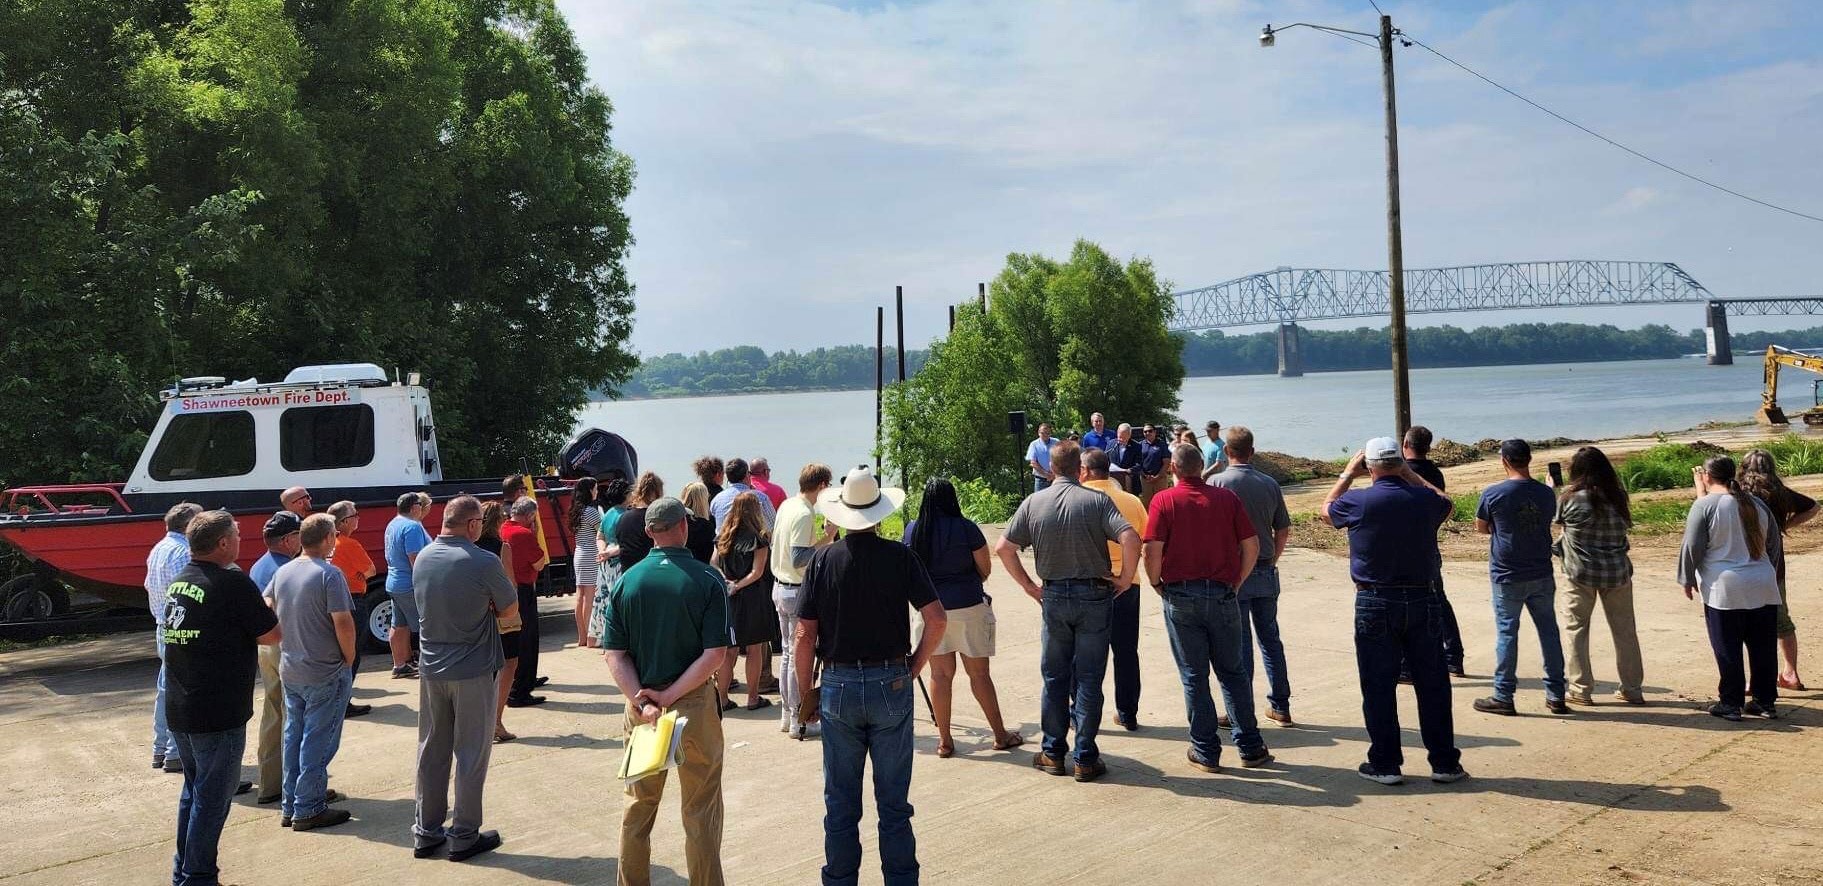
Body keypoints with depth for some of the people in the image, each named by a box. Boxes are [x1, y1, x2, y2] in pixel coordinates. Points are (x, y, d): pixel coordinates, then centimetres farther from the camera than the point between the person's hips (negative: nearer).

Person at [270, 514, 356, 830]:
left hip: (290, 670, 7)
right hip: (326, 672, -7)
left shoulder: (283, 572, 4)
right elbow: (343, 623, -23)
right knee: (318, 742, 1)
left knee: (293, 737, 17)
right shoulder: (329, 574, -18)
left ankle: (291, 804, 25)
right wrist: (349, 657, -8)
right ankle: (308, 810, 7)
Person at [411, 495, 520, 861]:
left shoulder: (422, 558, 2)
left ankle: (426, 832, 22)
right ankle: (464, 836, 11)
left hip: (430, 669, 6)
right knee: (471, 754, 5)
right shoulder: (483, 563, -17)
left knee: (431, 751, 15)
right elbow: (510, 612, -8)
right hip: (473, 671, -6)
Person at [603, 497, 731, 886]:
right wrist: (670, 697, -15)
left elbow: (614, 653, -7)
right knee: (701, 809, 8)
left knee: (639, 804, 17)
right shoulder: (708, 580, -10)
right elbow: (715, 654, -17)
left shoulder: (626, 582, -2)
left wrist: (642, 701, -14)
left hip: (640, 703, 3)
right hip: (695, 704, -3)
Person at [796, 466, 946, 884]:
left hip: (838, 688, 0)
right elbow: (937, 619, -10)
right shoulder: (900, 556, -5)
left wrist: (806, 691, 6)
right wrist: (914, 667, 3)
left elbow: (805, 635, -5)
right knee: (893, 802, 10)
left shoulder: (822, 560, -4)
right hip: (892, 685, 0)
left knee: (840, 803, 12)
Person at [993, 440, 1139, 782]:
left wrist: (1028, 585, 7)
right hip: (1094, 595, -2)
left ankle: (1053, 753, 20)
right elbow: (1130, 538, -22)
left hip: (1053, 597, 2)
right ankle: (1085, 759, 9)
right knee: (1088, 679, 5)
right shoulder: (1097, 500, -8)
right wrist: (1126, 577, -7)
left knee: (1054, 677, 14)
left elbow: (1003, 548, -2)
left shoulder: (1033, 503, 0)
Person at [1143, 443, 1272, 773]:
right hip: (1222, 594, 2)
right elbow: (1251, 546, 0)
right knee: (1233, 672, 14)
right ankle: (1250, 748, 17)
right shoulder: (1227, 498, 1)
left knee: (1194, 675, 7)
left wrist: (1156, 585, 1)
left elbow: (1153, 551, -14)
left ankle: (1205, 751, 13)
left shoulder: (1164, 500, -6)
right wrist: (1237, 582, 10)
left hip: (1180, 595, -2)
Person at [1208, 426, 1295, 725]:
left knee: (1238, 644, 2)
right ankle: (1280, 707, 23)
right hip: (1266, 572, 4)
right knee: (1270, 638, 16)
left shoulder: (1217, 482, -11)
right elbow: (1284, 530, 7)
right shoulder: (1270, 484, 2)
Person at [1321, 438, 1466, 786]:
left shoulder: (1358, 502, -10)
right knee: (1432, 684, 10)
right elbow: (1447, 503, 23)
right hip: (1422, 601, 2)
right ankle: (1445, 763, 17)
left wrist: (1349, 473, 18)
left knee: (1379, 686, 6)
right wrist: (1410, 474, 22)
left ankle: (1385, 764, 11)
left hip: (1375, 604, -2)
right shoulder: (1424, 500, -3)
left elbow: (1325, 510, 13)